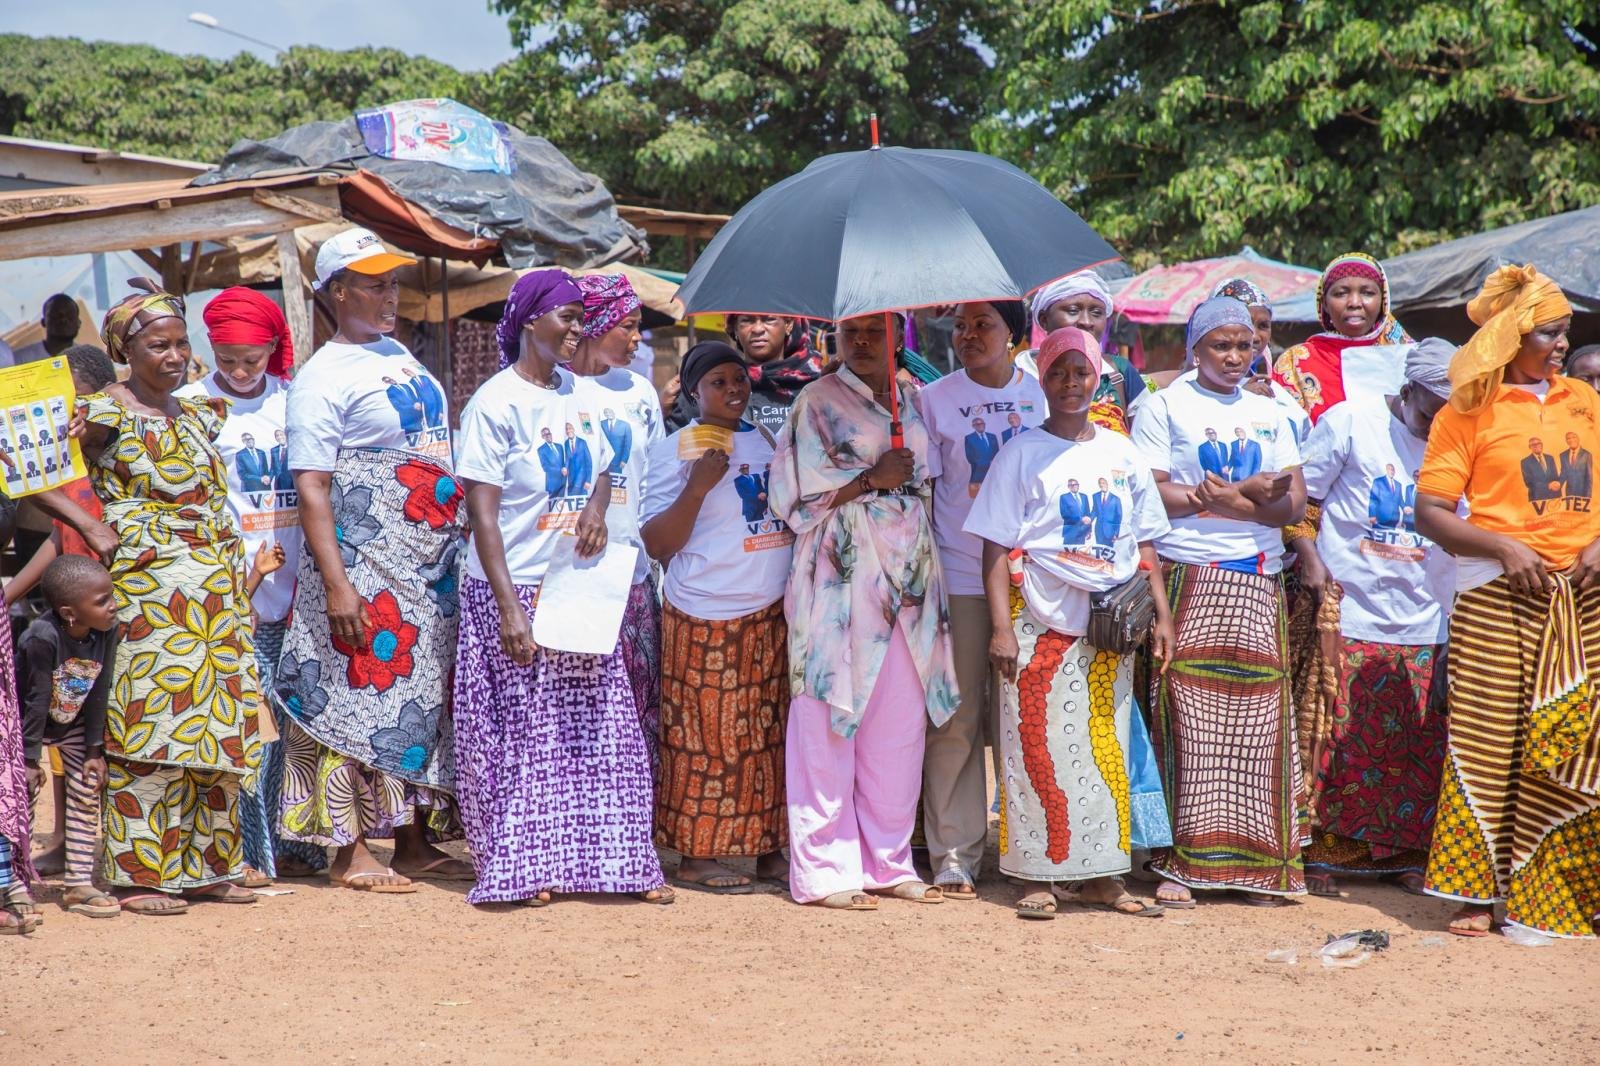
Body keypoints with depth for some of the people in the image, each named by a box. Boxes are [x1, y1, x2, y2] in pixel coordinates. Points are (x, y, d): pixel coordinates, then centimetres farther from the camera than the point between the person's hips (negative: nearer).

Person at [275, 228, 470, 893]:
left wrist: (459, 548, 17)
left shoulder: (400, 355, 14)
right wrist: (335, 584, -22)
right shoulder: (322, 377, -9)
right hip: (366, 565, -8)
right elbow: (311, 488, -15)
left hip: (432, 564, 8)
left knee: (428, 699, 10)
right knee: (358, 695, -6)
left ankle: (415, 841, 18)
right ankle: (350, 851, 1)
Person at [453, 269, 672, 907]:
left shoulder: (583, 395, 9)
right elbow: (482, 513, -14)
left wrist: (597, 508, -3)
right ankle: (523, 869, 8)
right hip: (514, 591, -6)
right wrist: (510, 609, -20)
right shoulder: (495, 403, -11)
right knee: (521, 738, 0)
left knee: (601, 732, 6)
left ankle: (618, 861, 11)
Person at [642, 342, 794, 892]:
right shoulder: (675, 450, -5)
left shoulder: (768, 439, 13)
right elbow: (656, 544, -10)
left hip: (773, 613, 6)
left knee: (771, 735, 7)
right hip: (706, 617, -6)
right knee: (707, 735, -3)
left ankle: (768, 850, 14)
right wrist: (697, 486, -21)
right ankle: (696, 855, 5)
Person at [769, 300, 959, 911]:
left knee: (901, 723, 5)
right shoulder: (818, 401, 0)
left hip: (908, 579, 5)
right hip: (842, 580, -5)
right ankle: (823, 870, 0)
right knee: (830, 721, -5)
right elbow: (797, 496, -6)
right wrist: (871, 479, -12)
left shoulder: (913, 400, 16)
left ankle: (888, 861, 14)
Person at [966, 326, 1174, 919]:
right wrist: (1001, 626, -11)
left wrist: (1161, 613, 7)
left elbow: (1144, 543, 15)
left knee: (1107, 747, 5)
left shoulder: (1122, 454, 11)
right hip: (1041, 621, -3)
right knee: (1039, 747, -4)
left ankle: (1101, 876, 12)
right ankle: (1041, 876, 3)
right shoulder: (1023, 454, 1)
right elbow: (997, 549, -3)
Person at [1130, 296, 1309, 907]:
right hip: (1188, 581, -4)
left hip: (1257, 585, 4)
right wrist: (1245, 495, -9)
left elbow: (1294, 503, 10)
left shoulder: (1269, 414, 19)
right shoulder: (1165, 407, 7)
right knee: (1186, 721, -8)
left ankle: (1255, 861, 5)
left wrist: (1227, 500, -9)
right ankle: (1181, 862, -4)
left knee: (1257, 723, -1)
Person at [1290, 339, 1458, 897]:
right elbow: (1298, 496, 2)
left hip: (1424, 626, 3)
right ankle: (1321, 856, 8)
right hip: (1349, 615, -3)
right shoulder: (1350, 422, -2)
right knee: (1335, 739, -2)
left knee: (1419, 747, 3)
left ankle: (1407, 857, 14)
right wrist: (1310, 559, -11)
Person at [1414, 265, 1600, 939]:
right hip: (1499, 597, -4)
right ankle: (1478, 891, 3)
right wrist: (1504, 548, -15)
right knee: (1489, 741, -4)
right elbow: (1430, 512, -4)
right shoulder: (1469, 412, 1)